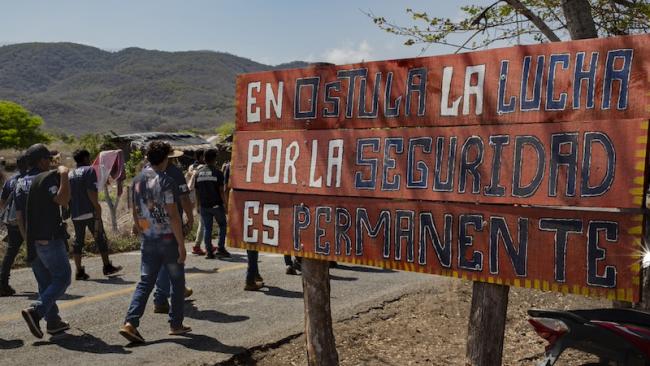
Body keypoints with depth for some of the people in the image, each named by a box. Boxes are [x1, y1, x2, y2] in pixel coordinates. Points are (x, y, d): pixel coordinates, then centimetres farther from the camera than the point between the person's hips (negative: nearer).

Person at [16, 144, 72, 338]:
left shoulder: (21, 183, 14)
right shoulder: (48, 178, -11)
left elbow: (19, 216, 15)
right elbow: (62, 200, -28)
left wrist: (28, 240, 20)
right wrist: (64, 175, -20)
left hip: (32, 241, 8)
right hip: (50, 240, -8)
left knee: (45, 282, 13)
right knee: (62, 278, -1)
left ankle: (53, 321, 16)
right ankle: (36, 311, -15)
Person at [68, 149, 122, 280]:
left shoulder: (70, 174, 15)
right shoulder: (89, 170, -4)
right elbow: (91, 191, -16)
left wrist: (72, 210, 18)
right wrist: (97, 207, -14)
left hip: (75, 214, 6)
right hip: (90, 212, -6)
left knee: (78, 241, 8)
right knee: (100, 239, 6)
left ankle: (79, 272, 6)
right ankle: (107, 267, 14)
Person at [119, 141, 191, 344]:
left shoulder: (137, 180, 6)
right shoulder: (166, 182, -16)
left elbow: (134, 211, 13)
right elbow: (173, 215, -19)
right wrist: (181, 244, -15)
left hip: (148, 240, 6)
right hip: (169, 238, -6)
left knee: (145, 282, 8)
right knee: (177, 282, 10)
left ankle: (130, 323, -5)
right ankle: (176, 324, 18)